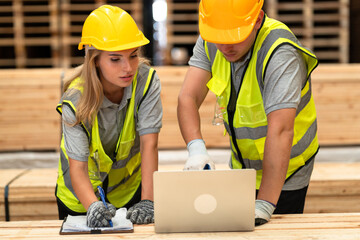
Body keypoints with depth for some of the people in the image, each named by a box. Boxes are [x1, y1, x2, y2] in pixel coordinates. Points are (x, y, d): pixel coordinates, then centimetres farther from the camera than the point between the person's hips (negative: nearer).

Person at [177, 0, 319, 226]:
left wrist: (263, 205, -44)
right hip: (240, 166, 6)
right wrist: (196, 147, -38)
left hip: (282, 174, -5)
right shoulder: (210, 41, -12)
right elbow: (188, 98, -19)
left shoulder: (280, 54, -31)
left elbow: (280, 130, -38)